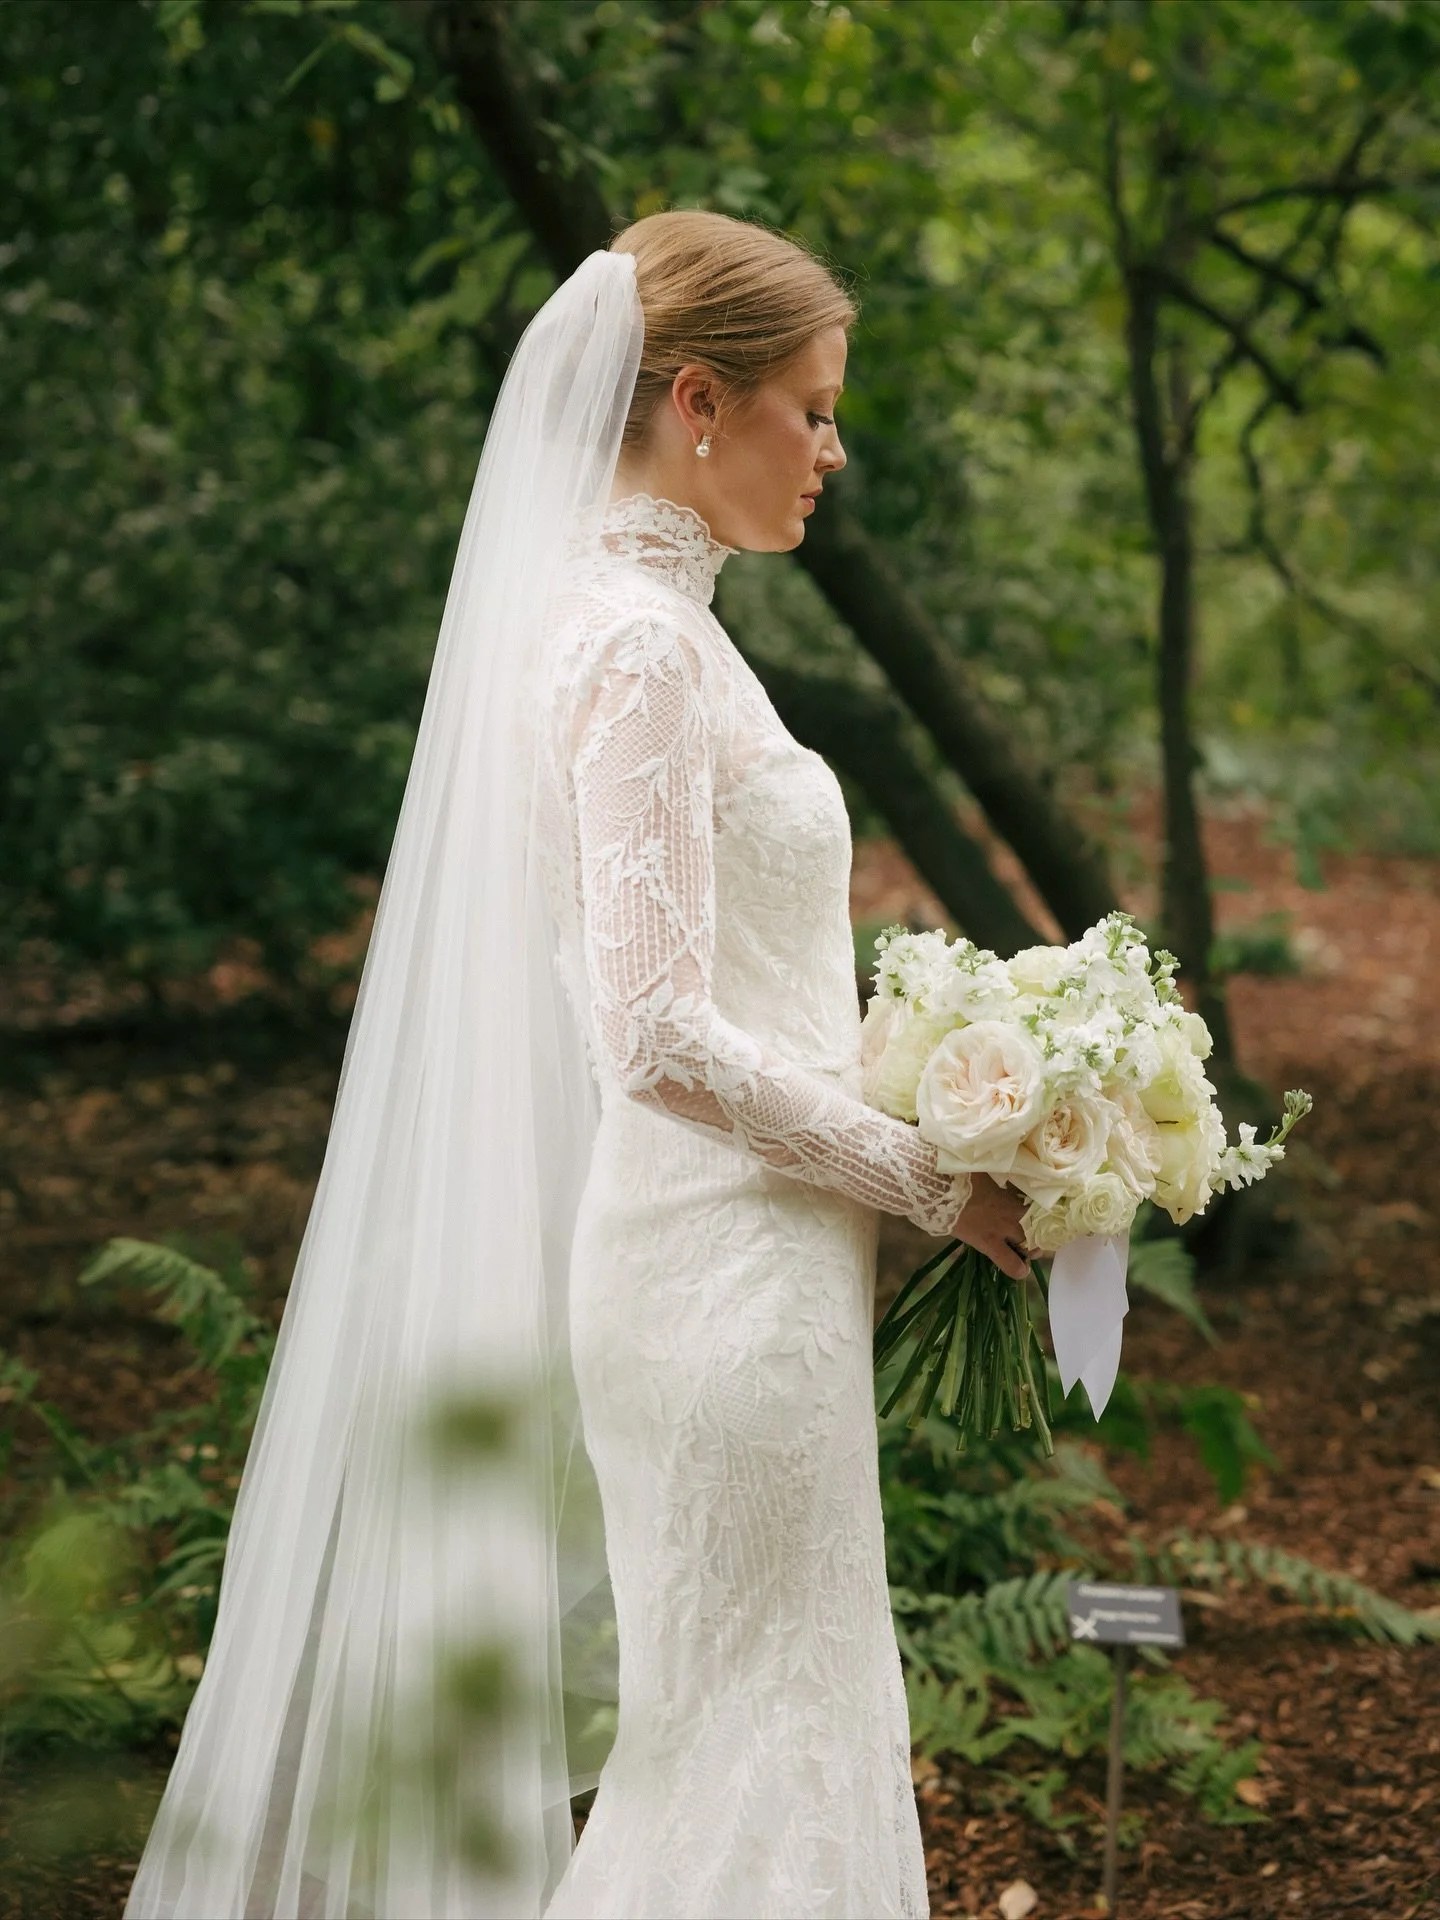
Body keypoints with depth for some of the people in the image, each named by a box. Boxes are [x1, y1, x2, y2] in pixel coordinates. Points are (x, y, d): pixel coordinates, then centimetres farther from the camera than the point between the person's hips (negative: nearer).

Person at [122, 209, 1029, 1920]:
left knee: (734, 1738, 17)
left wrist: (909, 1160, 13)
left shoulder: (636, 618, 13)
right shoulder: (640, 643, -17)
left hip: (726, 1255, 9)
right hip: (724, 1278, -9)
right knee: (747, 1746, 0)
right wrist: (938, 1181, -14)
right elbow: (664, 1041, -23)